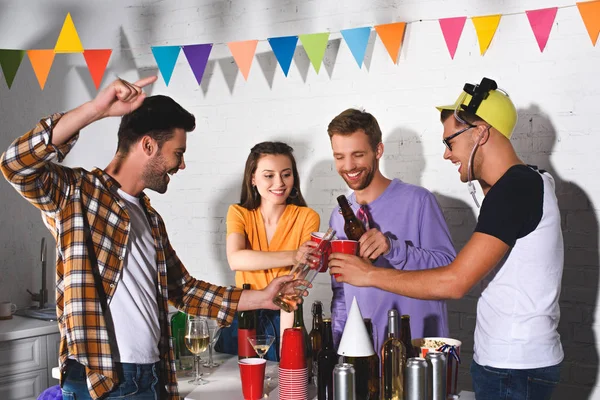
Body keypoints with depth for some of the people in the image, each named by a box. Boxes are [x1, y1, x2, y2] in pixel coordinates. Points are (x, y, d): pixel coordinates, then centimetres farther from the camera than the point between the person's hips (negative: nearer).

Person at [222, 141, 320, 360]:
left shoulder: (307, 217, -8)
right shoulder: (239, 213, -2)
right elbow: (235, 260, -23)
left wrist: (285, 343, -24)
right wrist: (293, 256, -33)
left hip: (283, 319, -2)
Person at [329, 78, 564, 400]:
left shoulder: (515, 189, -20)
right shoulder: (523, 183, 11)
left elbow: (454, 282, -24)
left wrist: (369, 274, -14)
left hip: (515, 369, -10)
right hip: (504, 361, 10)